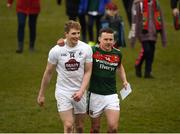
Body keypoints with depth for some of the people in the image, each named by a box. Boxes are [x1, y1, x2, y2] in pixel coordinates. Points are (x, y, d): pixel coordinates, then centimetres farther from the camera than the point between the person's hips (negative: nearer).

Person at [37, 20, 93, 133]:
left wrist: (81, 91, -14)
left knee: (79, 127, 12)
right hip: (63, 93, -2)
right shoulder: (56, 50, -10)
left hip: (79, 93, 2)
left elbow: (88, 72, -1)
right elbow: (48, 73, 1)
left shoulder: (86, 49, -6)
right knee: (68, 126, -14)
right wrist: (41, 94, 7)